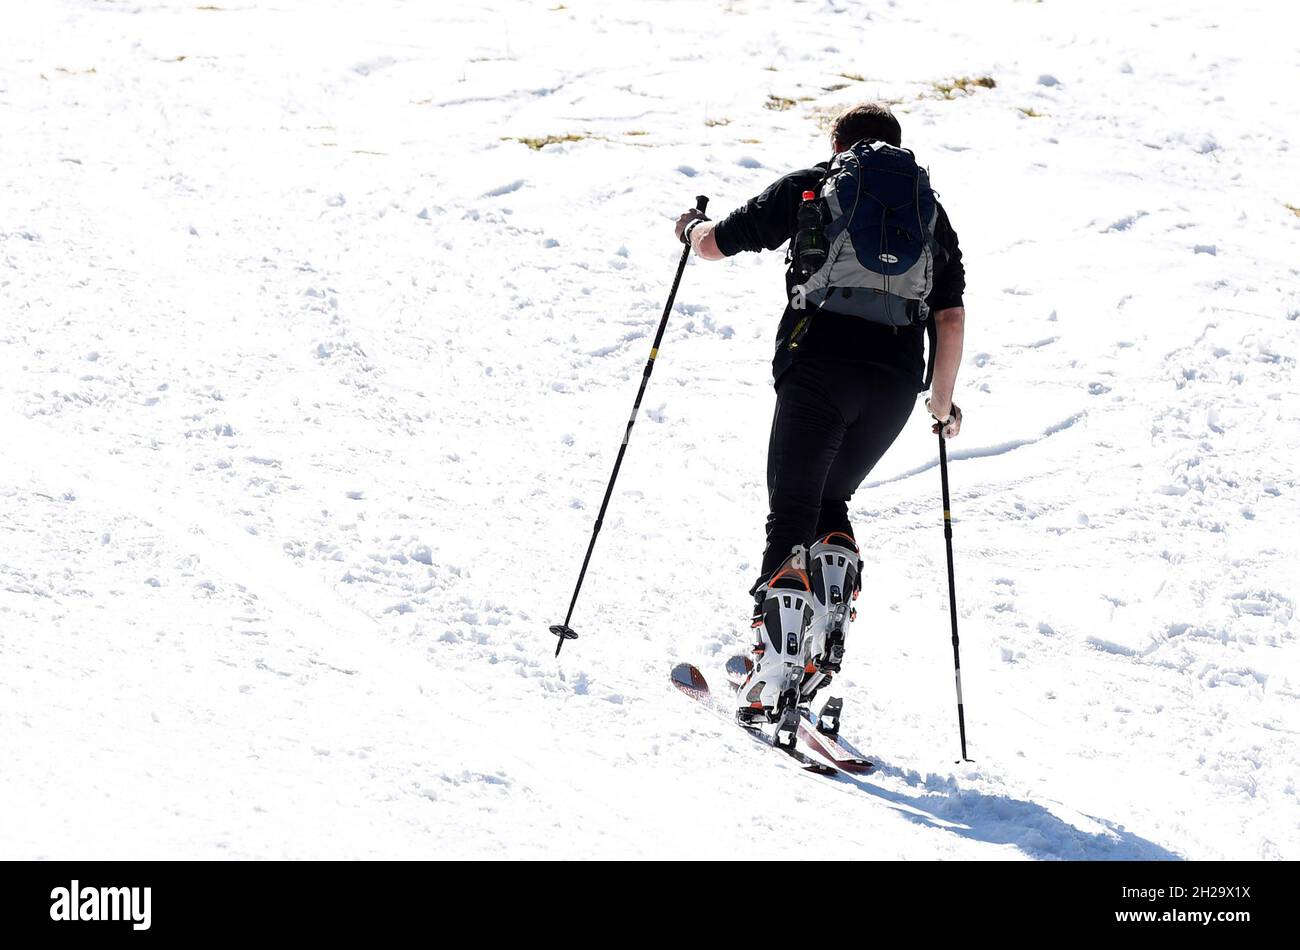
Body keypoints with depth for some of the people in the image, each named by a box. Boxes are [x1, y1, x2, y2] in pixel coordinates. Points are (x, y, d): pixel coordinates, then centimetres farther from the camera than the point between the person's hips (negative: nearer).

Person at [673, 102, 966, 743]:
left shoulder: (810, 186, 15)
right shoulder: (926, 204, 21)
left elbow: (715, 244, 17)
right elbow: (952, 316, 15)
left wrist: (692, 228, 41)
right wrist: (942, 402, 26)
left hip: (818, 365, -3)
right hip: (896, 382, 3)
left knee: (791, 521, 2)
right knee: (831, 505, 24)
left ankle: (774, 682, -10)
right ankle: (824, 644, 9)